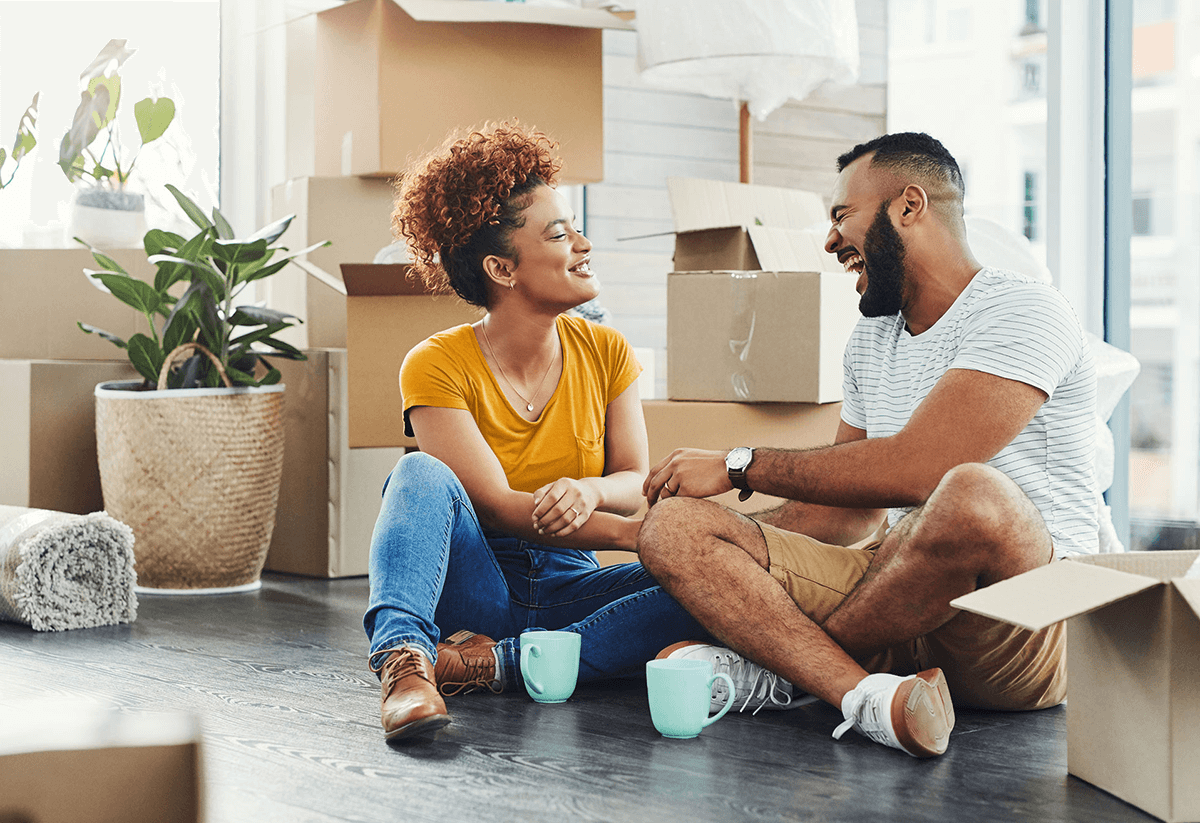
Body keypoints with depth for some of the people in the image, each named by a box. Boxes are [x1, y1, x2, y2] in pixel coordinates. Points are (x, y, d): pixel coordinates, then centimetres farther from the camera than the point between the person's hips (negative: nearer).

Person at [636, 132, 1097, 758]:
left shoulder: (1022, 311, -8)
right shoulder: (870, 341, 18)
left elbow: (913, 469, -20)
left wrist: (741, 467, -11)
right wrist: (723, 565, 7)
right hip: (898, 610, 7)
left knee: (973, 496, -41)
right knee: (672, 526, -9)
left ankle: (769, 663, -15)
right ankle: (870, 696, -31)